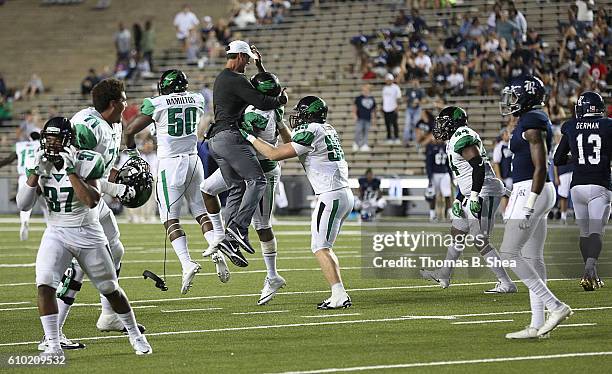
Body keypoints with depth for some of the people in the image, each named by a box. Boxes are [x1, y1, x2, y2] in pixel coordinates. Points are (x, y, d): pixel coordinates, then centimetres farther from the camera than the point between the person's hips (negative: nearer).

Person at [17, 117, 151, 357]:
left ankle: (135, 336, 31)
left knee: (110, 289, 10)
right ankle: (53, 345, -15)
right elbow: (23, 205, -8)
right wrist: (36, 171, -19)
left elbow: (92, 201, -28)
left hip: (88, 234, -2)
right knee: (45, 285, -21)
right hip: (56, 233, 2)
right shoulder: (41, 162, -4)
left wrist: (70, 170, -29)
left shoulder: (86, 162, -15)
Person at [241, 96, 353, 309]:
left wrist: (250, 138, -3)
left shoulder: (311, 131, -11)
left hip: (331, 196, -9)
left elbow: (275, 154, -13)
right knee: (323, 247, 14)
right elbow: (292, 146, 34)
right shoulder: (326, 130, 17)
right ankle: (340, 295, 10)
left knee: (320, 247, -9)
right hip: (344, 195, 9)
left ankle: (339, 295, -18)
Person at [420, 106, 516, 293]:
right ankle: (443, 275, 35)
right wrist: (458, 200, 22)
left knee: (480, 242, -8)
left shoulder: (462, 137, -14)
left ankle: (506, 284, -5)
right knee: (457, 233, 21)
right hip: (472, 195, 11)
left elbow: (478, 166, -24)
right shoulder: (455, 140, 19)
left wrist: (474, 196, -27)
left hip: (483, 194, -11)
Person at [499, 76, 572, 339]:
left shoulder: (532, 123, -14)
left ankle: (556, 307, -14)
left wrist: (529, 207, -22)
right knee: (532, 258, 9)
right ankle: (538, 325, 9)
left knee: (510, 254, -11)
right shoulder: (535, 121, 16)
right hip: (538, 192, 10)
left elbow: (540, 168, -20)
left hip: (531, 192, -10)